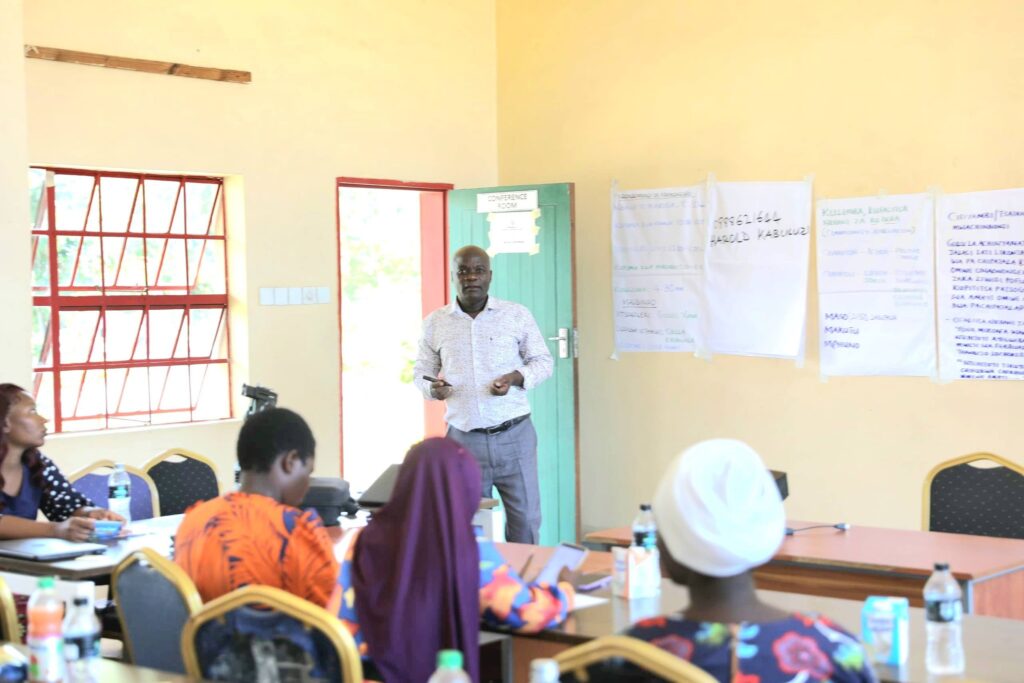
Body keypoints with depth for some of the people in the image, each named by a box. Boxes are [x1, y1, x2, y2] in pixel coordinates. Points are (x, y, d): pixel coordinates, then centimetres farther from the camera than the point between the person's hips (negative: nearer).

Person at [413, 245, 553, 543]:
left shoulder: (517, 315, 2)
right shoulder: (435, 323, 6)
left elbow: (543, 361, 9)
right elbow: (421, 372, 15)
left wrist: (516, 377, -11)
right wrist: (433, 389, -8)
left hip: (514, 436, -1)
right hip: (463, 438, 1)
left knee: (525, 523, 1)